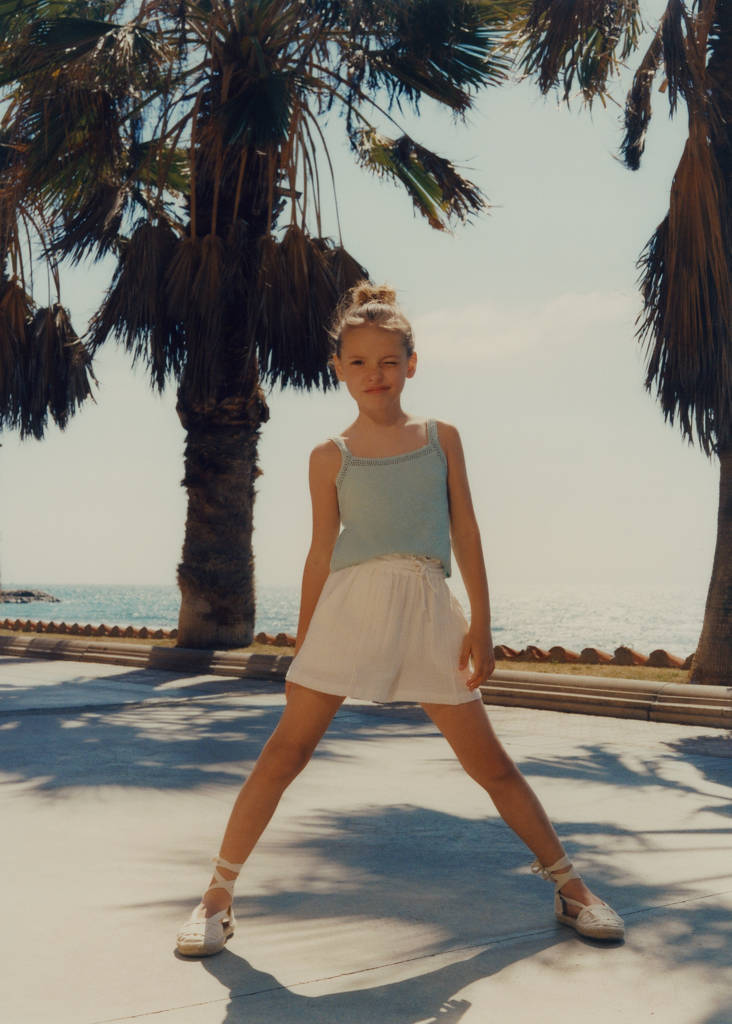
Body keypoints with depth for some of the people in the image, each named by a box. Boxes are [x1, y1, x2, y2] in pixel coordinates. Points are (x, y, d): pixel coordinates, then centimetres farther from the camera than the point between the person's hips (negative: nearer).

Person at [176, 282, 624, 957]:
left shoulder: (441, 438, 10)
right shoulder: (331, 457, 6)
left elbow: (465, 531, 8)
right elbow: (321, 551, 9)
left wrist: (481, 623, 2)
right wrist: (302, 647, 9)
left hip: (429, 607, 1)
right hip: (351, 602, -1)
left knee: (487, 760, 6)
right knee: (287, 749, -4)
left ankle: (569, 885, 21)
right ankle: (218, 896, 8)